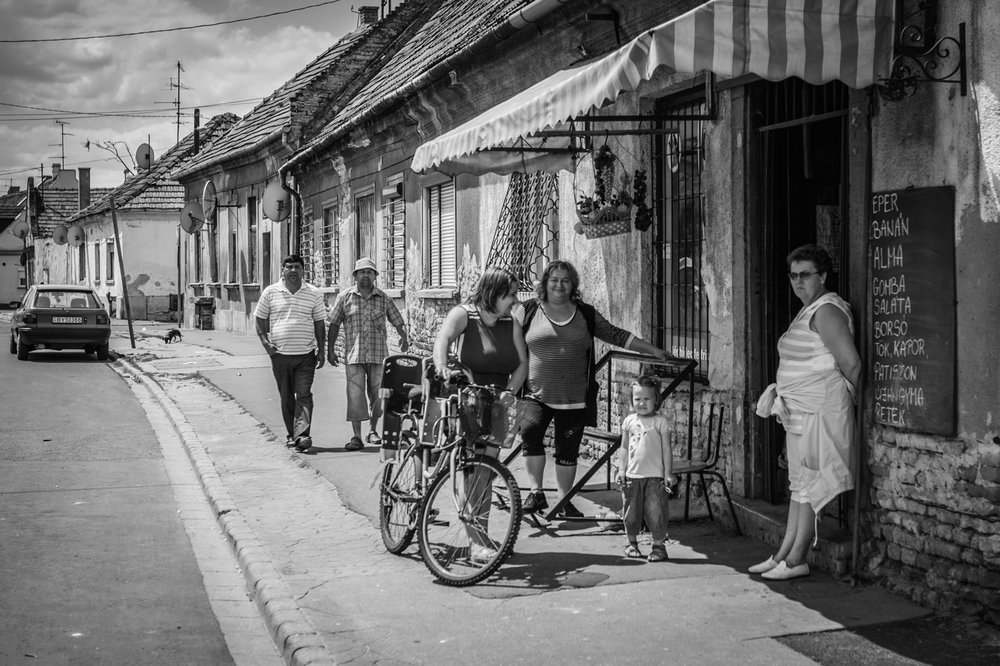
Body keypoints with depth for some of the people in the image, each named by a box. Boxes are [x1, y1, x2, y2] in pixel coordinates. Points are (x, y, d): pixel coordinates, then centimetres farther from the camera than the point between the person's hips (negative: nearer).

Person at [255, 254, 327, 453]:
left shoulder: (314, 294, 5)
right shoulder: (270, 292, 3)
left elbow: (319, 324, 10)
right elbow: (260, 320, 9)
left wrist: (321, 350, 4)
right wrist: (265, 342, -5)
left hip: (306, 354, -1)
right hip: (280, 354, 1)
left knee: (304, 395, -12)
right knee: (286, 397, 9)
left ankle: (302, 434, -19)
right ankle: (290, 434, 21)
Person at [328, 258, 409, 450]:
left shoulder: (383, 298, 6)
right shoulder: (345, 297, 4)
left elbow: (397, 321, 11)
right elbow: (334, 323, 8)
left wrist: (403, 337, -6)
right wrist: (330, 349, 5)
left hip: (378, 354, 1)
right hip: (353, 354, -1)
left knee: (376, 393, 7)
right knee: (355, 394, -6)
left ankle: (372, 430, 25)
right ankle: (356, 436, -3)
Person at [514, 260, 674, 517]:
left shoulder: (586, 314, 9)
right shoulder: (528, 311, 2)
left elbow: (616, 335, 12)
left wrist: (654, 351, 10)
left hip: (574, 398, 2)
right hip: (537, 394, -2)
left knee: (568, 450, 5)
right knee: (530, 431, -26)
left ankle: (565, 501, 22)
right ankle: (536, 493, -17)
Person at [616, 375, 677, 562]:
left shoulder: (660, 422, -4)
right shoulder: (629, 421, 7)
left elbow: (666, 449, -3)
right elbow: (624, 448, 12)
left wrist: (668, 473, -6)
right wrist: (621, 470, 5)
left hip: (655, 476, -4)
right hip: (632, 476, 4)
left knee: (656, 511, -4)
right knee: (631, 511, 11)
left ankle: (659, 545, 6)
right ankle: (632, 542, 26)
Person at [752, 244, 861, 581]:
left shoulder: (826, 311, -14)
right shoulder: (808, 310, 18)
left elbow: (851, 363, -20)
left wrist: (844, 397, -6)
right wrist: (778, 389, 13)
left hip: (820, 412, -10)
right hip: (800, 413, 10)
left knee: (809, 485, -6)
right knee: (798, 485, 12)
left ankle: (796, 560, -2)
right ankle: (783, 555, 16)